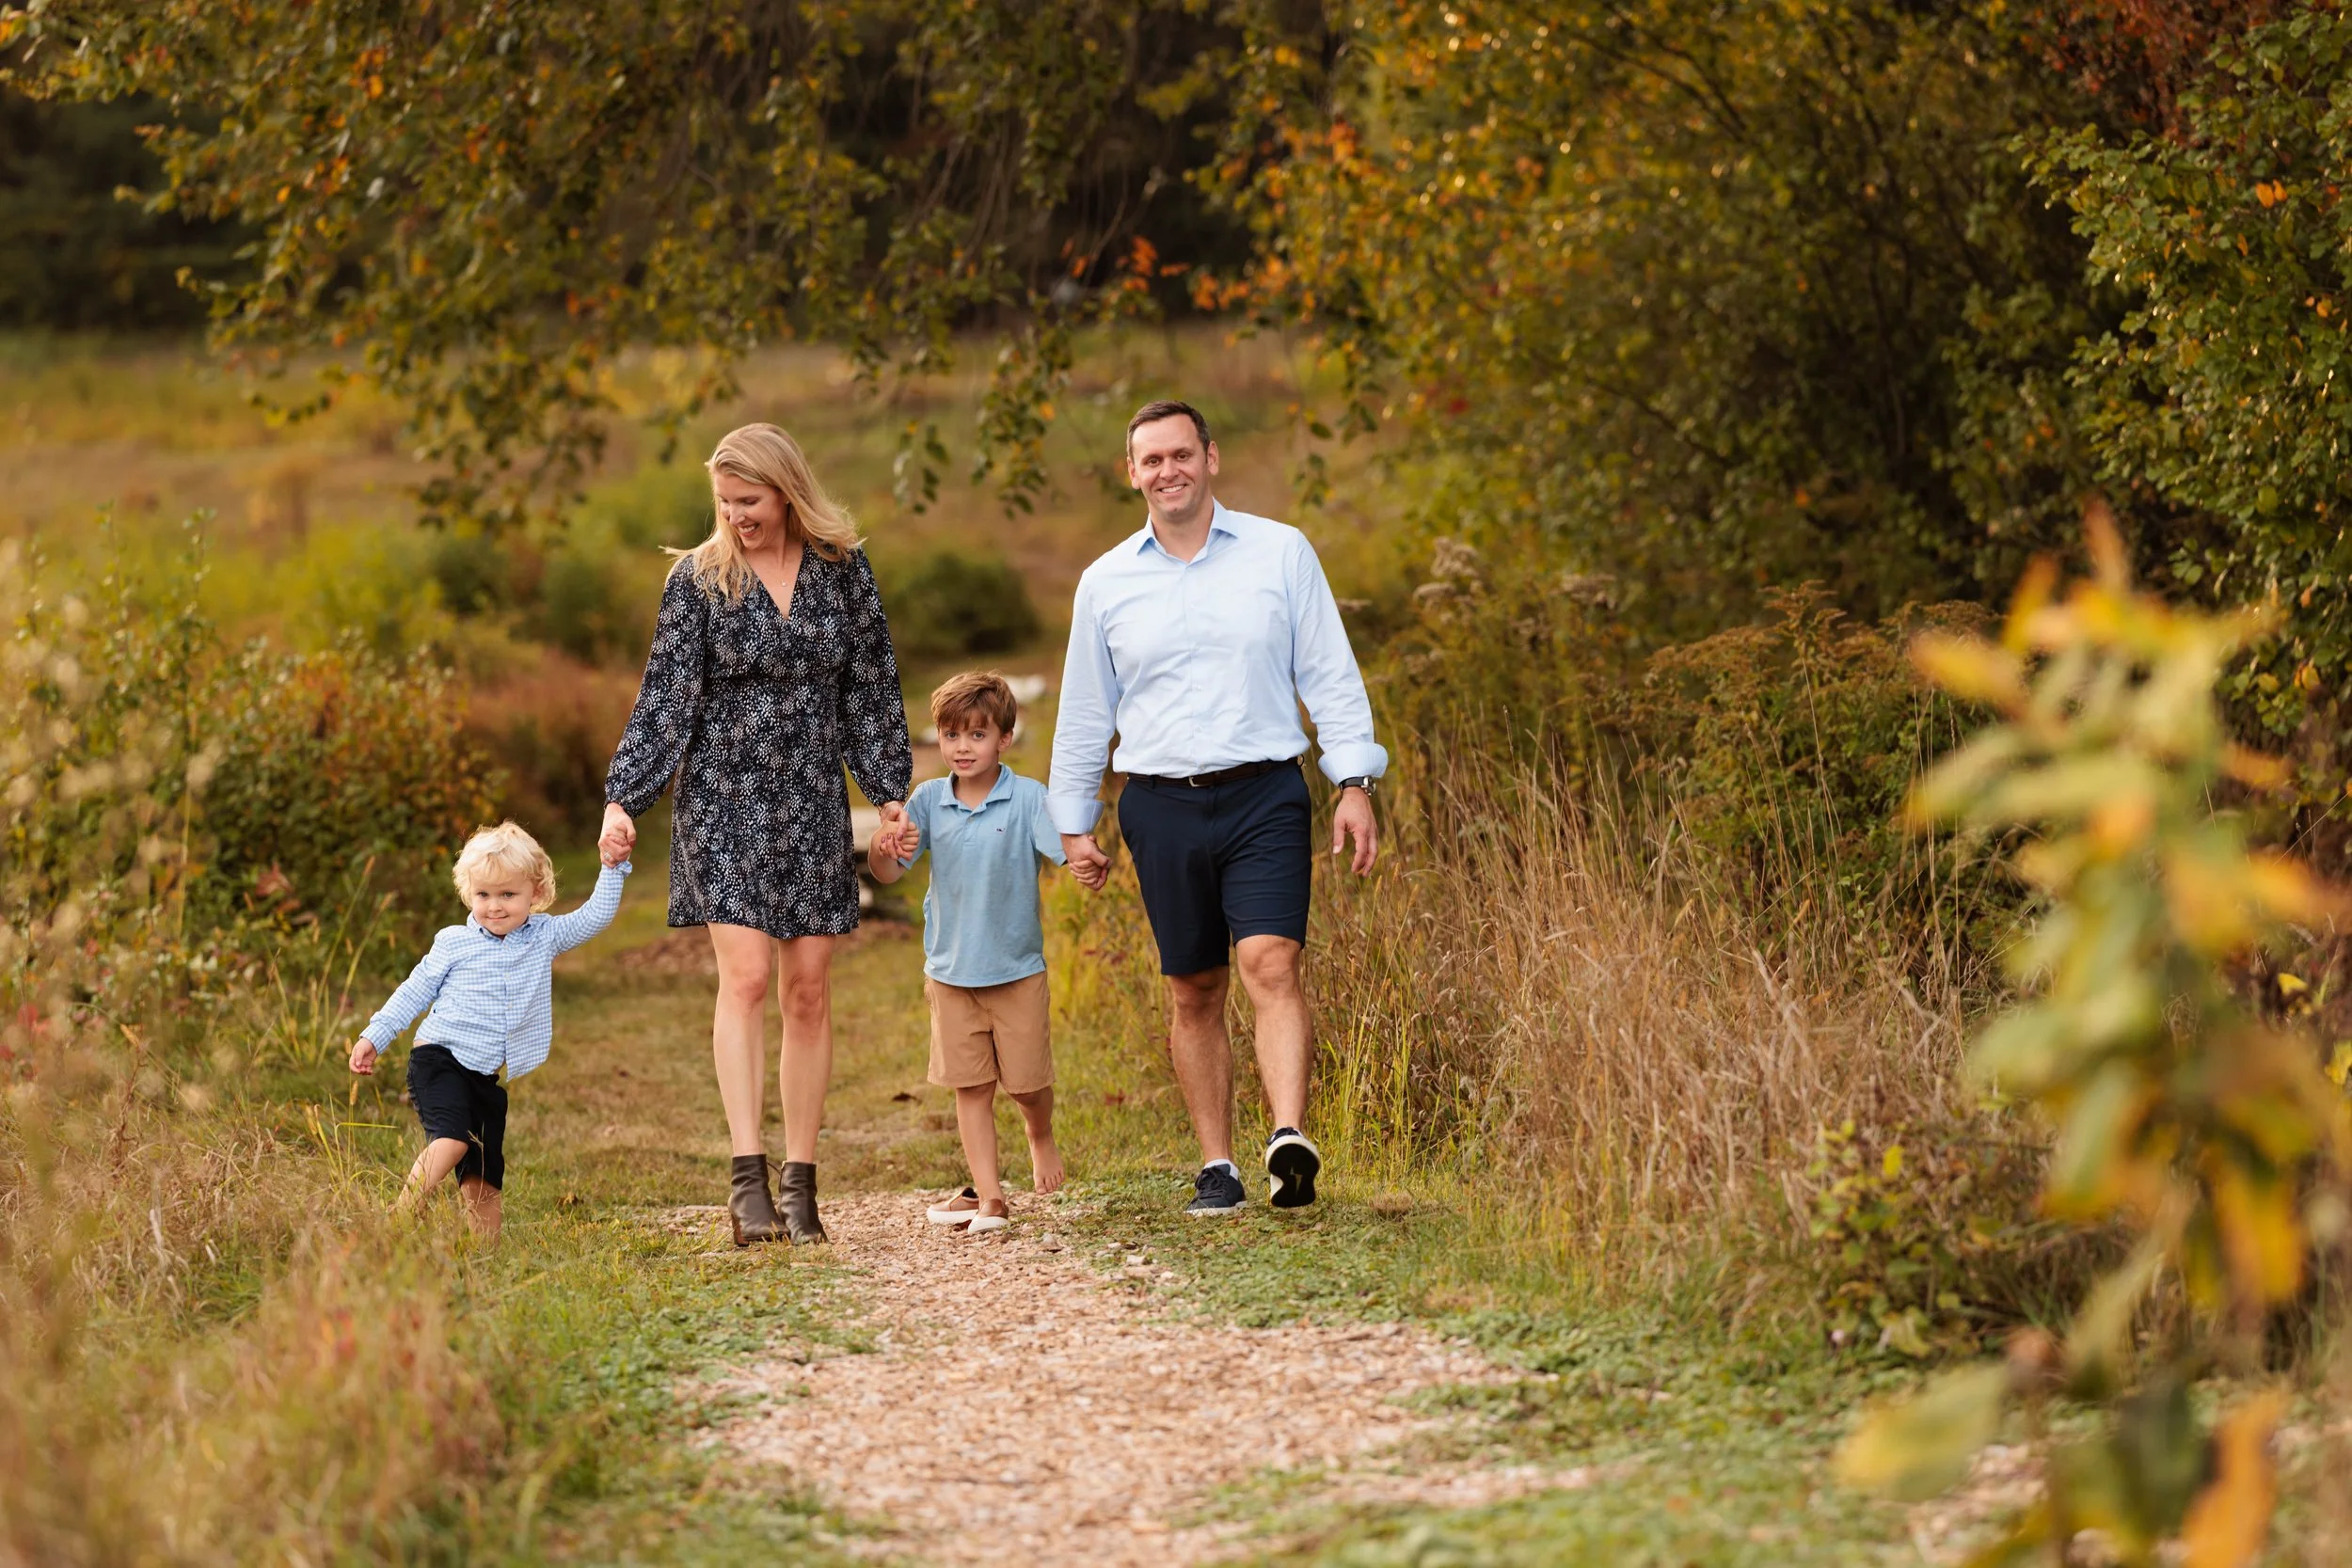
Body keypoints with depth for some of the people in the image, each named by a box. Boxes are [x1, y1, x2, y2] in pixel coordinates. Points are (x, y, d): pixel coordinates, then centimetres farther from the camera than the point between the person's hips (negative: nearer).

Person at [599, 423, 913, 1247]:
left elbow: (872, 688, 10)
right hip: (725, 800, -2)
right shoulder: (698, 578, -2)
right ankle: (747, 1173, -18)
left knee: (809, 990, 2)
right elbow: (663, 697, -3)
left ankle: (800, 1182, 7)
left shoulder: (842, 569, 4)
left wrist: (891, 790, 6)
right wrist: (622, 799, -11)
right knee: (745, 976, -15)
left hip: (813, 806, 2)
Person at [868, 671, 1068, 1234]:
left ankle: (1041, 1138, 41)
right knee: (971, 1087, 4)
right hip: (951, 971, 2)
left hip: (1018, 970, -2)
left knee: (1026, 1080, 8)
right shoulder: (928, 801, -2)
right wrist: (883, 850, -27)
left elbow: (1065, 849, -21)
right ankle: (988, 1196, 8)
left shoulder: (1027, 798, -10)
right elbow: (887, 873, -3)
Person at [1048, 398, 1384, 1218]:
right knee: (1194, 993, 4)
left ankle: (1289, 1139, -30)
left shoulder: (1281, 553, 5)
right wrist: (1074, 823, 17)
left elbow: (1330, 676, 6)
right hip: (1162, 805, 2)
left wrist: (1355, 784, -1)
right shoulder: (1106, 583, 9)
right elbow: (1084, 711, 17)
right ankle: (1216, 1166, 10)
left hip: (1264, 794, -2)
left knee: (1271, 964, -18)